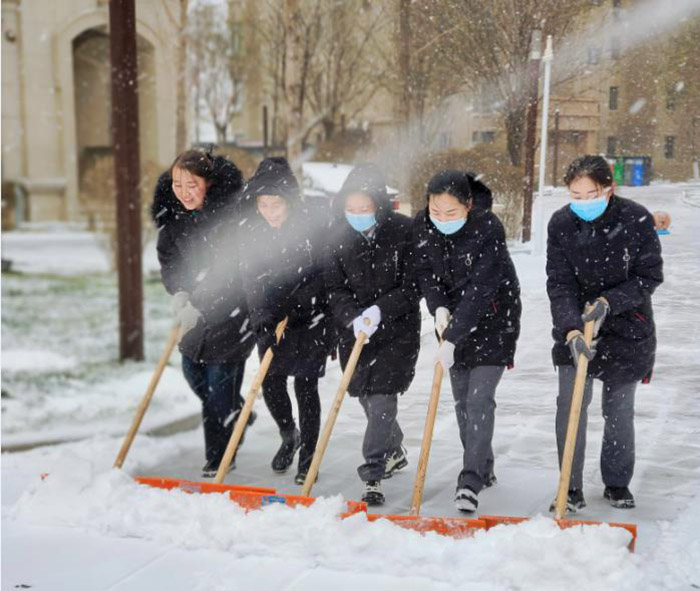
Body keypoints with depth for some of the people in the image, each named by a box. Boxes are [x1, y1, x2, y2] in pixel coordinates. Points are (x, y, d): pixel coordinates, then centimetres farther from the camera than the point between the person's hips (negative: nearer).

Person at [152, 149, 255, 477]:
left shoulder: (234, 209, -24)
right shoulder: (171, 212, -4)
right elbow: (168, 257, 5)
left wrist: (198, 304, -24)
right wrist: (180, 294, -12)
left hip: (233, 306, -7)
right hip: (198, 304, 7)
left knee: (220, 377, -4)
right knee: (192, 368, 15)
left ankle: (218, 459, 12)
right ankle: (239, 414, 43)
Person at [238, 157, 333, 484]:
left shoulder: (312, 229, -14)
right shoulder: (252, 232, -3)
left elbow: (320, 279, -13)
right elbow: (251, 280, -4)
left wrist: (291, 312, -17)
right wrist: (264, 322, -13)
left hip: (310, 319, -4)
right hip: (271, 321, 4)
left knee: (305, 384, -1)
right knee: (271, 382, 4)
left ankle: (308, 454, 15)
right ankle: (289, 436, 32)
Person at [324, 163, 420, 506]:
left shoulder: (403, 232, -12)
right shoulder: (339, 236, -3)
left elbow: (412, 286, -10)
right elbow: (334, 287, -2)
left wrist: (380, 310, -23)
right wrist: (353, 317, -20)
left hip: (396, 330, -4)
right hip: (354, 331, 4)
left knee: (382, 398, -11)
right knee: (366, 398, 15)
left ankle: (373, 476, -3)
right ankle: (394, 452, 40)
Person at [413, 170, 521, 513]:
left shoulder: (488, 229, -27)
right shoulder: (423, 226, -10)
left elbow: (480, 291, -30)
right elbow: (426, 272, 1)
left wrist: (451, 339, -34)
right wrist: (439, 308, -18)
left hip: (493, 319, -6)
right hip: (453, 318, 6)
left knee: (480, 398, -12)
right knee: (462, 398, 11)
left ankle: (471, 481, -11)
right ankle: (483, 468, 26)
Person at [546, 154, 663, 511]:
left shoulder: (636, 219, -16)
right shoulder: (561, 223, -10)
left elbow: (649, 276, -11)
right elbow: (559, 284, -12)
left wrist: (608, 302, -24)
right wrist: (571, 330, -26)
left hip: (626, 327, -1)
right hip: (575, 330, 1)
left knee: (619, 410, 9)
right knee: (570, 405, -5)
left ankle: (617, 484, 27)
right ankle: (571, 488, 8)